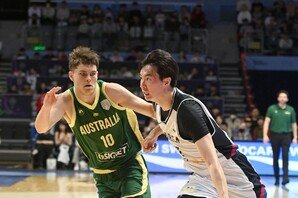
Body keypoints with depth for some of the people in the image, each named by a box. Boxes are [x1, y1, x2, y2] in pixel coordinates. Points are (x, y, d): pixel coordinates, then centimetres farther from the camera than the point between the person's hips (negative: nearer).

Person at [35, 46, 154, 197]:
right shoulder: (66, 101, -13)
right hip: (102, 175, 2)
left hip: (131, 166, -2)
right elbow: (41, 128, -27)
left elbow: (149, 109, -7)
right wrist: (46, 108, -47)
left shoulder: (112, 91, -16)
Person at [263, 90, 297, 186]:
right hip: (275, 135, 0)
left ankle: (285, 177, -17)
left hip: (286, 136, 0)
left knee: (285, 156, -12)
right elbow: (267, 122, -3)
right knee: (275, 158, 7)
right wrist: (265, 135, -13)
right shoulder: (272, 109, 1)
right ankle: (277, 178, 16)